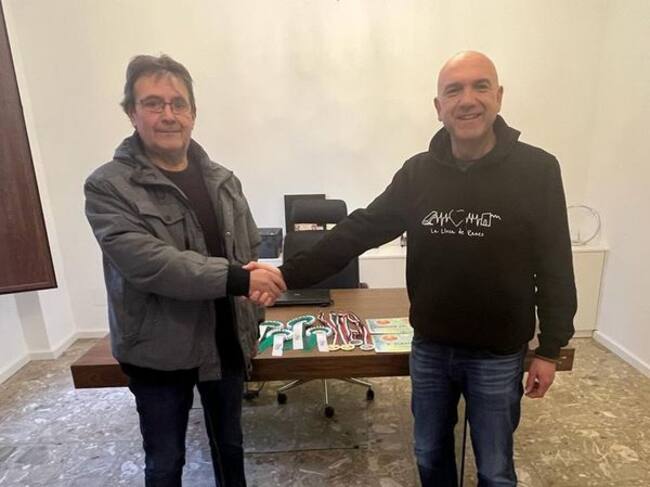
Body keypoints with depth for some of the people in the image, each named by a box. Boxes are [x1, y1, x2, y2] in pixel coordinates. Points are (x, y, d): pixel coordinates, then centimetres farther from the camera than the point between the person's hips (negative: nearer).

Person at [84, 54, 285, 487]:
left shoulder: (222, 180, 3)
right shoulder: (108, 187, -13)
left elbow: (251, 251, 8)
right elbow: (148, 263, -26)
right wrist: (236, 279, -30)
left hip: (226, 344, 4)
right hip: (159, 351, -3)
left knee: (230, 445, 24)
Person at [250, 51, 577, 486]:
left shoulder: (537, 170, -10)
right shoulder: (418, 173, -4)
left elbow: (555, 268, -6)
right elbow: (358, 231, -7)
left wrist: (550, 350, -3)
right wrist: (289, 275, -15)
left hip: (498, 355, -2)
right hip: (429, 348, 3)